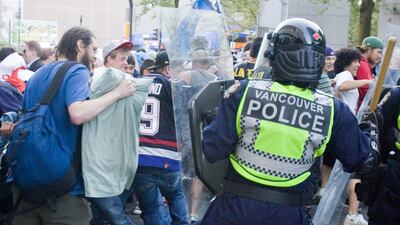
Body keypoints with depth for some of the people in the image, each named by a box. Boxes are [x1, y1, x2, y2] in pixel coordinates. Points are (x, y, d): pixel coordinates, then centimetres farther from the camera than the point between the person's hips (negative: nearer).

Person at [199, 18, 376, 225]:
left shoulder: (243, 93, -14)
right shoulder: (333, 111, -9)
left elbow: (212, 150, -11)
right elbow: (361, 159, 4)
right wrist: (368, 126, 23)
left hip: (235, 208, 0)